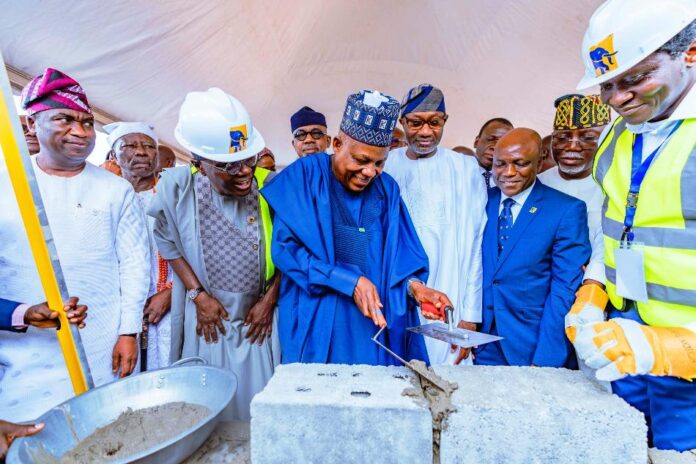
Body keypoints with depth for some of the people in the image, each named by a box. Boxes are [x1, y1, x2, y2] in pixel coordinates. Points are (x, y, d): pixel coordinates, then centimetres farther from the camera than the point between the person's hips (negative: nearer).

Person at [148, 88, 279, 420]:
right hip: (208, 319, 1)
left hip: (259, 318, 0)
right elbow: (169, 244, 3)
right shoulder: (177, 186, -13)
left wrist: (269, 299, -5)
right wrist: (198, 294, -3)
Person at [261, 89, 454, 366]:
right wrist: (349, 281, -18)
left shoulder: (387, 189, 6)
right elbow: (285, 247, -13)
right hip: (316, 322, -3)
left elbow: (399, 255, 7)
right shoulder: (304, 176, -7)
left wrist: (413, 285, -14)